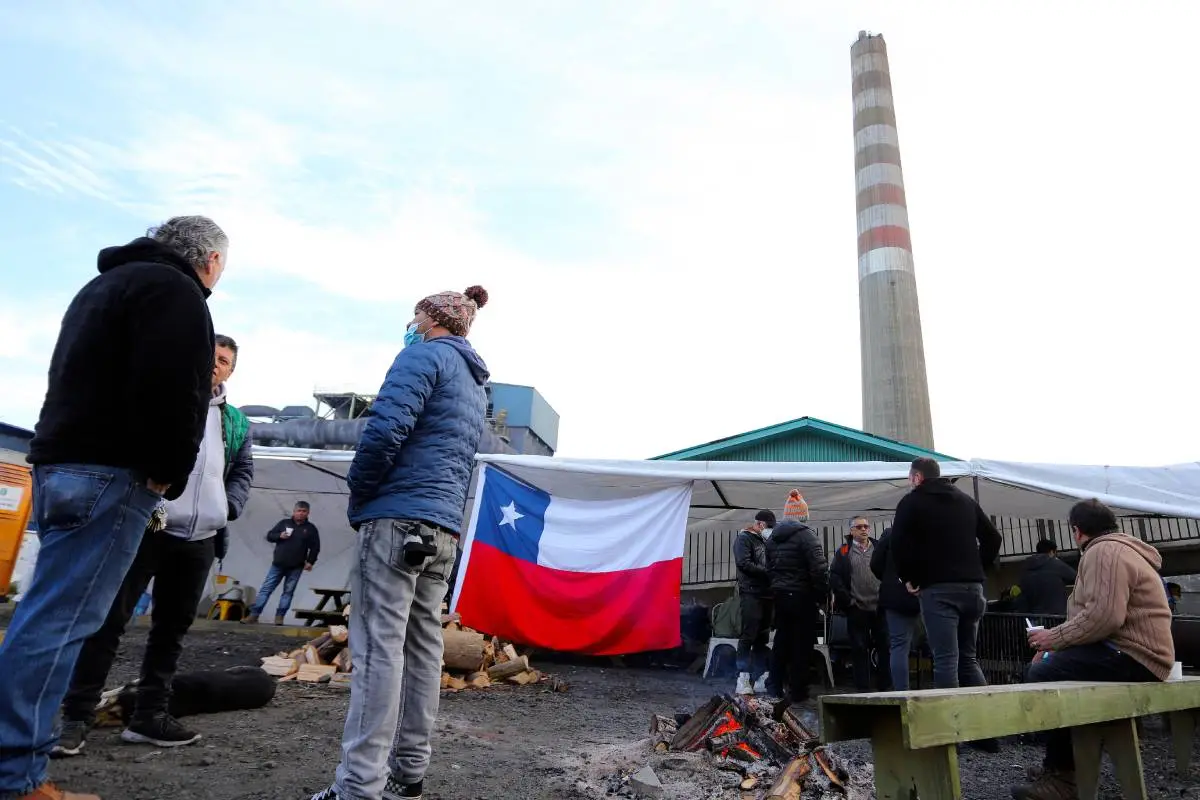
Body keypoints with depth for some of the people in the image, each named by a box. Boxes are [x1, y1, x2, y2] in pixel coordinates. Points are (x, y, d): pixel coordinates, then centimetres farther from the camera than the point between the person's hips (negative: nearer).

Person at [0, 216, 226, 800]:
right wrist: (170, 473, -11)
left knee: (48, 614, 14)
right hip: (110, 470, -10)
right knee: (62, 619, -8)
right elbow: (170, 391, -21)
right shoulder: (175, 293, -9)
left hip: (60, 460, 10)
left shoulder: (105, 283, 24)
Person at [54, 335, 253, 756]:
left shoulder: (236, 421, 15)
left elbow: (244, 470, 19)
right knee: (109, 619, -3)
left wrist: (229, 506, 2)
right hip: (146, 526, -4)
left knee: (172, 628, 9)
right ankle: (77, 716, 6)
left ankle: (149, 715, 19)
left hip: (200, 540, 5)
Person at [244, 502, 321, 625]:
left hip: (296, 568, -1)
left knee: (288, 592, 2)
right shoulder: (284, 523, 8)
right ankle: (254, 614, 1)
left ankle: (279, 616, 7)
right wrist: (279, 536, -11)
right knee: (266, 588, -1)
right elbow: (269, 535, 9)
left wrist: (310, 562, -6)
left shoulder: (311, 528, 4)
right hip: (278, 564, 1)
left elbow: (315, 548, 4)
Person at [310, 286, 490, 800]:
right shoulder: (476, 384, 24)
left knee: (378, 648, -8)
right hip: (443, 530, 8)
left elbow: (386, 428, -16)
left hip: (399, 519, -8)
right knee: (421, 648, 9)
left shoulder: (426, 354, -3)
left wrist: (357, 498, -4)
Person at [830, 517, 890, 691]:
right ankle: (863, 689, 9)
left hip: (880, 607, 2)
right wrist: (847, 599, -8)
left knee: (884, 646, 4)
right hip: (856, 608, -2)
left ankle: (885, 686, 13)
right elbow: (834, 577, -2)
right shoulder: (843, 552, 5)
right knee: (859, 649, 3)